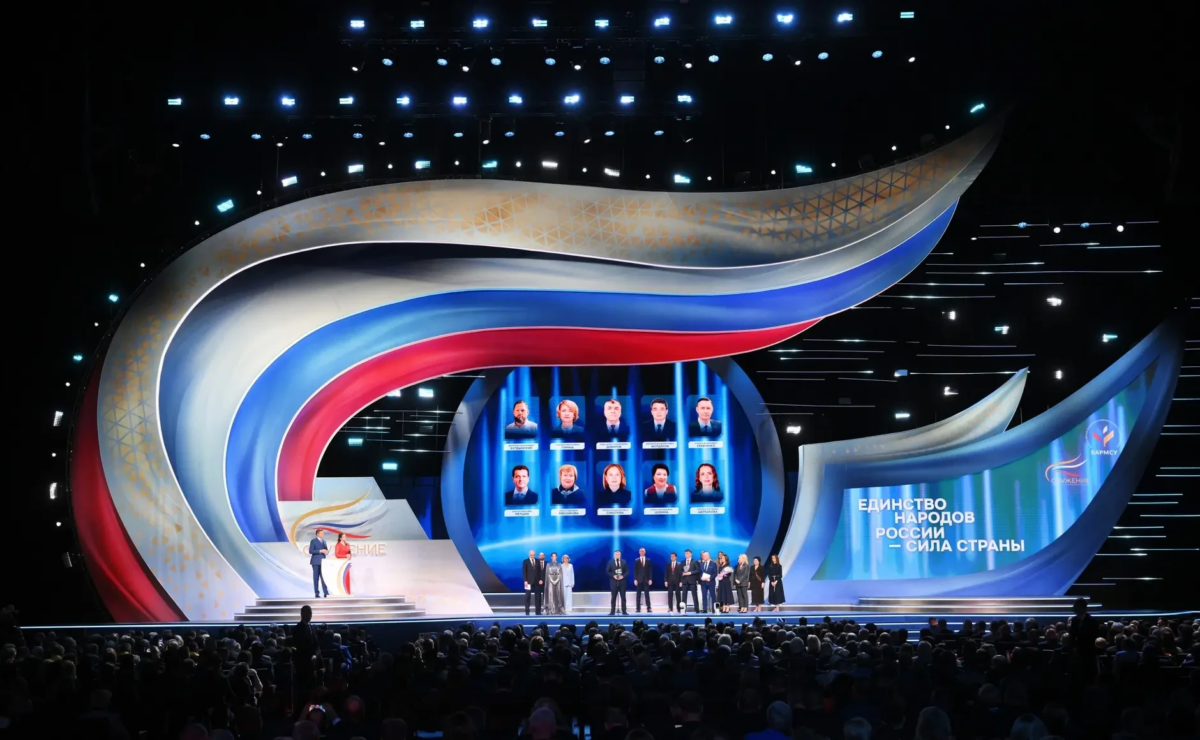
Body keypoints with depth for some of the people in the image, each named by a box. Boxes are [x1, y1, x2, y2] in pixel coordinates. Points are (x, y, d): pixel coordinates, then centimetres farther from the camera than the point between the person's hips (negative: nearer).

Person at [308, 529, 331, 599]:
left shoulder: (323, 541, 16)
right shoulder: (313, 541, -4)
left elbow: (326, 549, 22)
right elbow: (310, 551, -12)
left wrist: (326, 552, -2)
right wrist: (320, 551, -19)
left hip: (323, 561, 5)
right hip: (316, 562, -5)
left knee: (324, 577, 1)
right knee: (316, 577, -2)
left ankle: (326, 593, 0)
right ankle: (316, 593, 2)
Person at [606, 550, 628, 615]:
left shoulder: (624, 562, 5)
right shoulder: (610, 562, 1)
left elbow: (627, 571, 4)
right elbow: (607, 571, -1)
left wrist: (623, 576, -13)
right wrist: (613, 576, -15)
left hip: (622, 581, 1)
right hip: (614, 581, -1)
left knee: (623, 597, 2)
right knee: (613, 597, 2)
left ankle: (624, 611, 7)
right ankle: (612, 611, 6)